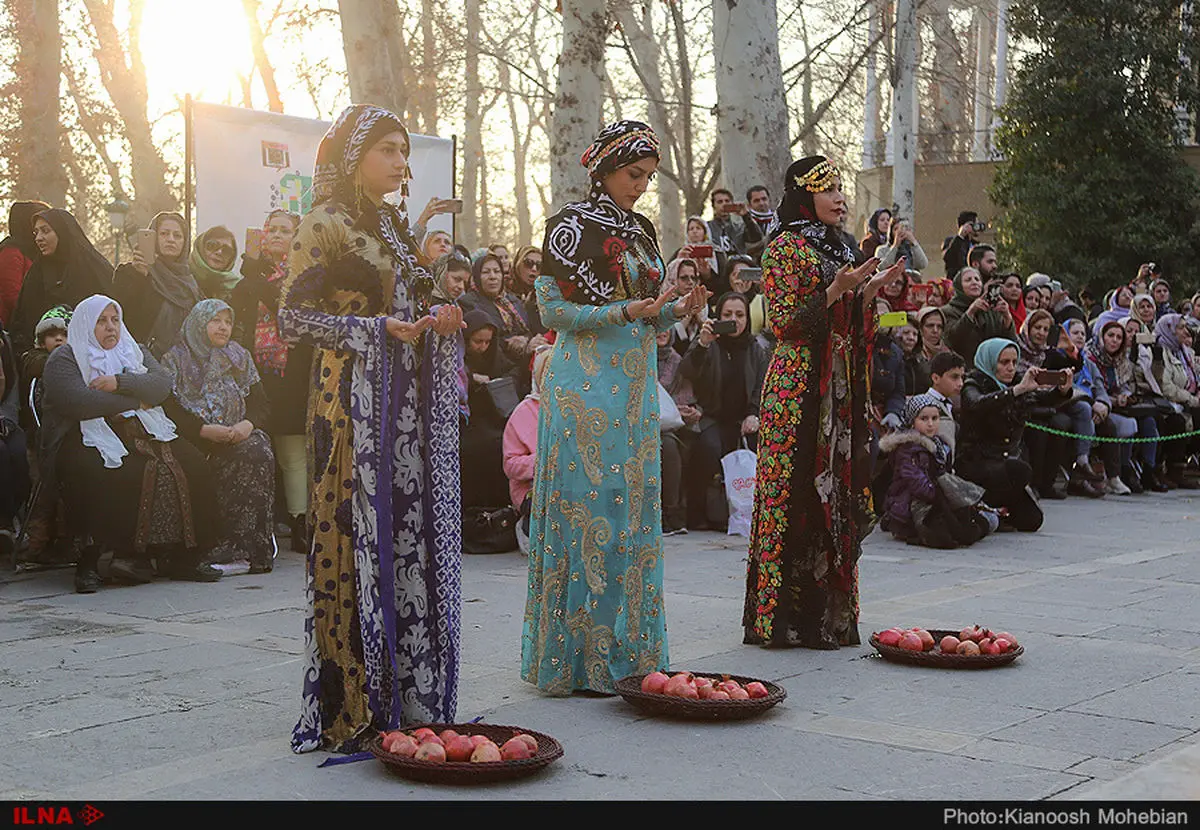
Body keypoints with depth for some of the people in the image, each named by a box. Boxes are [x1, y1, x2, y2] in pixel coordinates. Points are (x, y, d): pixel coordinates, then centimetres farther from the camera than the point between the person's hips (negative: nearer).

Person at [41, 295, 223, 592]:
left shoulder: (134, 352, 22)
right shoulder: (64, 359, 5)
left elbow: (163, 384, 3)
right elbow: (79, 402, -14)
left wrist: (120, 383, -13)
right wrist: (137, 401, -6)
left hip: (142, 432, 5)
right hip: (86, 437, -5)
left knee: (190, 464, -21)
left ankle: (181, 556, -20)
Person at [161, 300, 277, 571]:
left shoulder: (240, 357, 19)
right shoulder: (175, 360, 6)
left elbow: (261, 402, 12)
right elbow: (170, 410, -5)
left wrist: (249, 423, -11)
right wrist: (205, 430, -18)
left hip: (240, 435, 3)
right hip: (197, 440, -3)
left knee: (258, 453, -30)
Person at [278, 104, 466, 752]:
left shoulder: (392, 226, 18)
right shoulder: (326, 225, -5)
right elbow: (293, 318, -11)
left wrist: (437, 319, 7)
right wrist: (380, 328, -17)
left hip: (409, 406, 8)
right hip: (354, 401, -8)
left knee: (412, 542, 6)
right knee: (360, 542, -7)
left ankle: (408, 696, 13)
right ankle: (353, 710, 1)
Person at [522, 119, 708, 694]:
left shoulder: (640, 230, 17)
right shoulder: (571, 225, -6)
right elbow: (554, 310, -10)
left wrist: (677, 309, 1)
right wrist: (624, 312, -20)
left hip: (635, 386, 8)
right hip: (586, 385, -8)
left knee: (633, 511, 8)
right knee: (590, 508, -7)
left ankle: (627, 649, 15)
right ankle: (579, 656, -1)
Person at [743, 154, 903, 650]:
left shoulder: (835, 247, 18)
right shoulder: (787, 247, -6)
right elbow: (783, 323, -13)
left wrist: (872, 288, 6)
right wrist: (834, 291, -19)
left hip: (839, 390, 8)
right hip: (798, 384, -8)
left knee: (833, 491, 8)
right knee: (798, 493, -6)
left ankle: (829, 612, 14)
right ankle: (787, 615, 0)